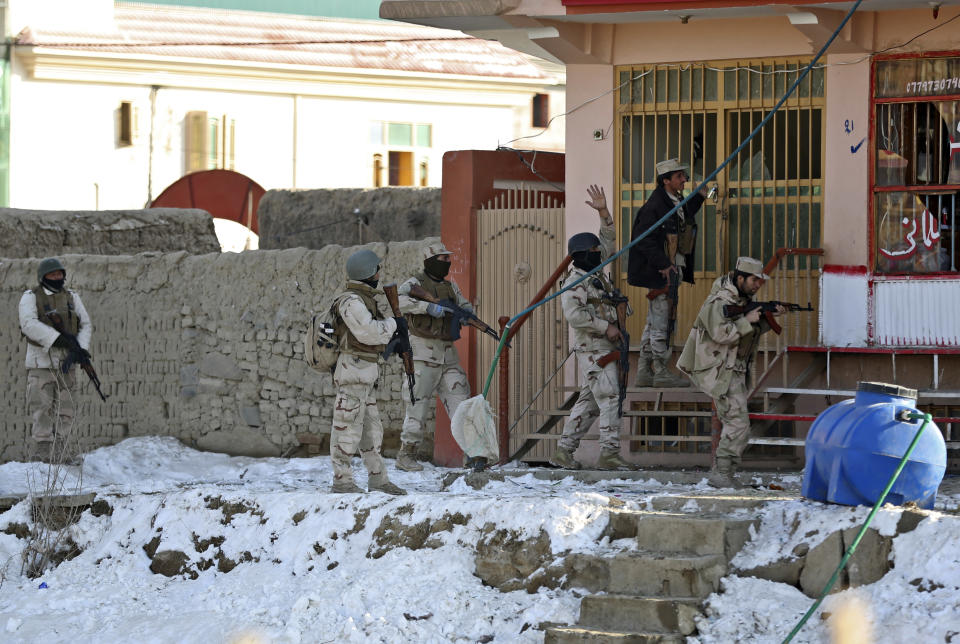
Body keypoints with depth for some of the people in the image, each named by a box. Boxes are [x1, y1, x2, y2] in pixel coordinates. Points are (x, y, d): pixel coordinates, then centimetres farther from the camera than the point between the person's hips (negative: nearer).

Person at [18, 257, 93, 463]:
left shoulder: (72, 297, 13)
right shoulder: (30, 297, -1)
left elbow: (86, 325, 8)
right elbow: (29, 324, -17)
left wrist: (81, 348, -11)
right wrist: (59, 338, -25)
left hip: (66, 362, 4)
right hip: (41, 362, -4)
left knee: (64, 413, 2)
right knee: (41, 411, -9)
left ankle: (56, 458, 6)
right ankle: (43, 456, -9)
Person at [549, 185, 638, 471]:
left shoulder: (594, 272, 14)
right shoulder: (574, 282, -13)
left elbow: (608, 242, 24)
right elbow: (573, 314, -27)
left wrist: (603, 213, 11)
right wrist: (605, 327, -22)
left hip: (604, 348, 10)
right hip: (593, 349, -10)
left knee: (589, 401, 11)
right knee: (609, 399, -12)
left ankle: (564, 451, 14)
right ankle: (609, 454, -13)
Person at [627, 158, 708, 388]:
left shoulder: (676, 202, 12)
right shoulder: (655, 205, -17)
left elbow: (682, 222, 31)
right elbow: (643, 239, -20)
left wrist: (698, 198, 24)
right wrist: (663, 263, -25)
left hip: (671, 270, 10)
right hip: (660, 273, -10)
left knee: (654, 322, 12)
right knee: (660, 321, -4)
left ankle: (644, 373, 17)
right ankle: (661, 373, 1)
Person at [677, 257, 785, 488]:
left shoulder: (745, 299, 13)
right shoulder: (719, 301, -16)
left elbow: (754, 331, 19)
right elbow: (721, 333, -27)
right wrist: (747, 320, -23)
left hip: (736, 371, 10)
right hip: (721, 371, -10)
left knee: (734, 423, 12)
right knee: (738, 423, -15)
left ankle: (724, 473, 19)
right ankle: (722, 473, -11)